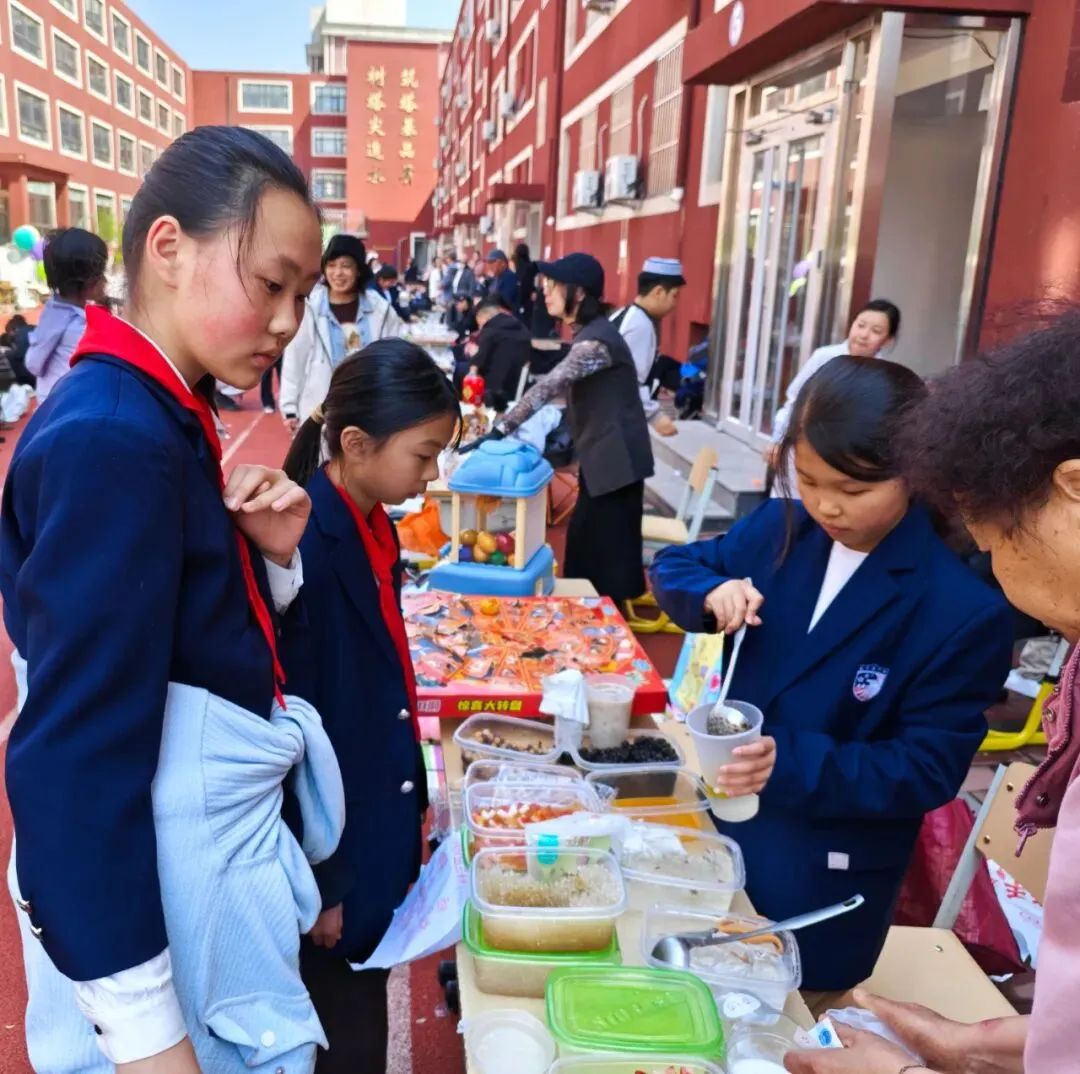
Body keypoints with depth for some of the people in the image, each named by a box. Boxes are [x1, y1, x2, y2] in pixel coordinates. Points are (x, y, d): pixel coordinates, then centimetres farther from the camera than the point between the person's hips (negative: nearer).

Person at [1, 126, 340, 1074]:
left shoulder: (160, 417, 4)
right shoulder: (111, 439, -24)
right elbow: (77, 755, -25)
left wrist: (272, 559, -7)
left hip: (211, 849, 9)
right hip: (150, 888, -9)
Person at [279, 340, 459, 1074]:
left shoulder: (372, 525, 1)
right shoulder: (307, 548, -25)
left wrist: (410, 804, 16)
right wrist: (314, 885, -16)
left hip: (379, 828, 8)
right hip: (334, 845, -7)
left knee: (364, 1008, 24)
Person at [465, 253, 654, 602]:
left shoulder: (596, 340, -22)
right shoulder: (587, 333, 10)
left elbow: (548, 387, -30)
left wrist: (498, 432, -32)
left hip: (616, 458, -10)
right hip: (600, 454, 10)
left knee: (610, 550, 0)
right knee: (584, 542, 17)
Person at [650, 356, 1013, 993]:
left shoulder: (964, 610, -21)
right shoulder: (780, 531, -7)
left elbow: (929, 770, -19)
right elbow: (674, 566, 7)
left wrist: (783, 760, -32)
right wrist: (712, 592, -17)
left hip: (827, 876, -4)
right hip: (718, 818, 5)